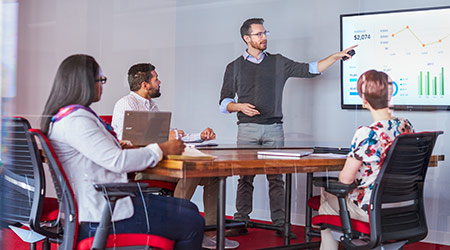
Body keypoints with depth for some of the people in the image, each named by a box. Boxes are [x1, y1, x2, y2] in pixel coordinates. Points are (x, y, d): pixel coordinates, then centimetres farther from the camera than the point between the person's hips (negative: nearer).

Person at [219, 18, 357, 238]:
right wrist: (240, 106, -11)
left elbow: (309, 70, 7)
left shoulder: (278, 62, 12)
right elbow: (224, 102, 9)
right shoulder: (235, 67, 9)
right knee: (245, 178, -1)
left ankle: (280, 224, 3)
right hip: (247, 129, -1)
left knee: (276, 178, -1)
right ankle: (241, 223, 7)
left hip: (274, 129, 1)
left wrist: (336, 56, -2)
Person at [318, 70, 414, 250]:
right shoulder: (406, 126, -6)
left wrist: (341, 175, 4)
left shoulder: (366, 134, -27)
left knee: (326, 193, 22)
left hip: (373, 211, -7)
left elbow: (346, 178, -18)